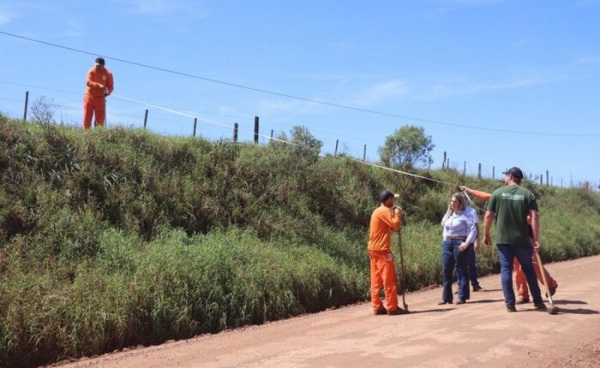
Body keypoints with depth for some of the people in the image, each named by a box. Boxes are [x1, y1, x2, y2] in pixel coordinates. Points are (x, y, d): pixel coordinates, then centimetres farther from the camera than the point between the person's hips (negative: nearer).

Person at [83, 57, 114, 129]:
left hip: (100, 98, 0)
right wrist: (98, 85, -31)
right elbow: (88, 82, -14)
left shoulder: (108, 73, -1)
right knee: (87, 118, 2)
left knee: (100, 119, -1)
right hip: (89, 97, 0)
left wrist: (108, 92, -22)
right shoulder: (91, 71, -3)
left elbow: (111, 86, 1)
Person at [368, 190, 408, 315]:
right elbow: (395, 225, -18)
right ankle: (392, 308, -5)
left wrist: (395, 216, 11)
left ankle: (377, 307, 10)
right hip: (382, 250, -10)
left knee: (376, 281, 8)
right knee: (389, 280, -6)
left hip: (374, 249, 10)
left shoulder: (377, 211, 20)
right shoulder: (384, 211, -11)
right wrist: (397, 214, -3)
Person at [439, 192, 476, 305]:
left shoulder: (464, 215, -6)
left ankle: (462, 297, 5)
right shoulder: (448, 215, 15)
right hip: (447, 243, 7)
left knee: (461, 271, 0)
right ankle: (446, 298, 10)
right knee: (446, 271, 5)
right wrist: (445, 240, 13)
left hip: (459, 244, -7)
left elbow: (473, 230, -12)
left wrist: (467, 243, -17)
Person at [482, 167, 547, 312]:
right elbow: (534, 217, -9)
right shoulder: (528, 194, 0)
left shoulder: (498, 193, 0)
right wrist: (535, 239, -8)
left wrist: (486, 235, 8)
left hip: (503, 239, -1)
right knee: (529, 269, 13)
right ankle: (538, 301, 21)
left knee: (506, 270, 5)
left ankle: (510, 304, 4)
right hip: (522, 240, 1)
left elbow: (488, 216, -3)